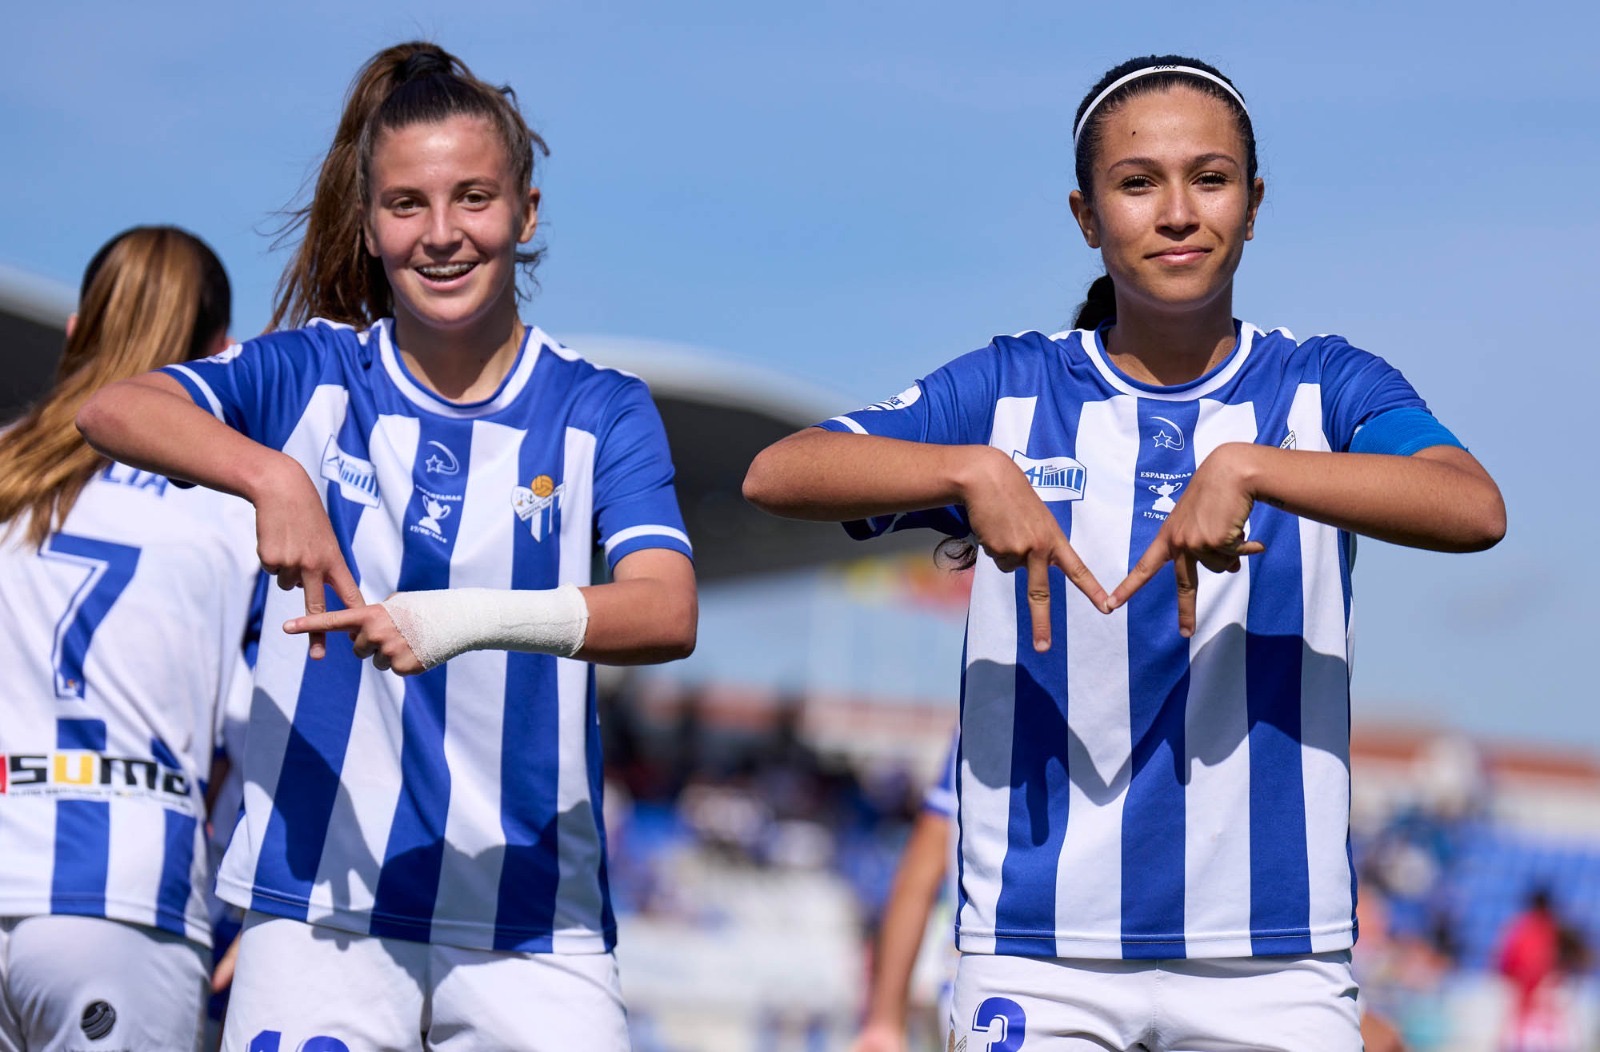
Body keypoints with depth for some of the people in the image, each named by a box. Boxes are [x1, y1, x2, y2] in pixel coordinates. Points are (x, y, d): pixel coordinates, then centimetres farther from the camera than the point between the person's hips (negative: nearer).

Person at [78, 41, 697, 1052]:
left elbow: (668, 613, -12)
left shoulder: (599, 410, 4)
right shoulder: (312, 373, 6)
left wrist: (477, 618, -29)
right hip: (323, 899, 0)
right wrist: (271, 475, -29)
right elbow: (114, 410, -11)